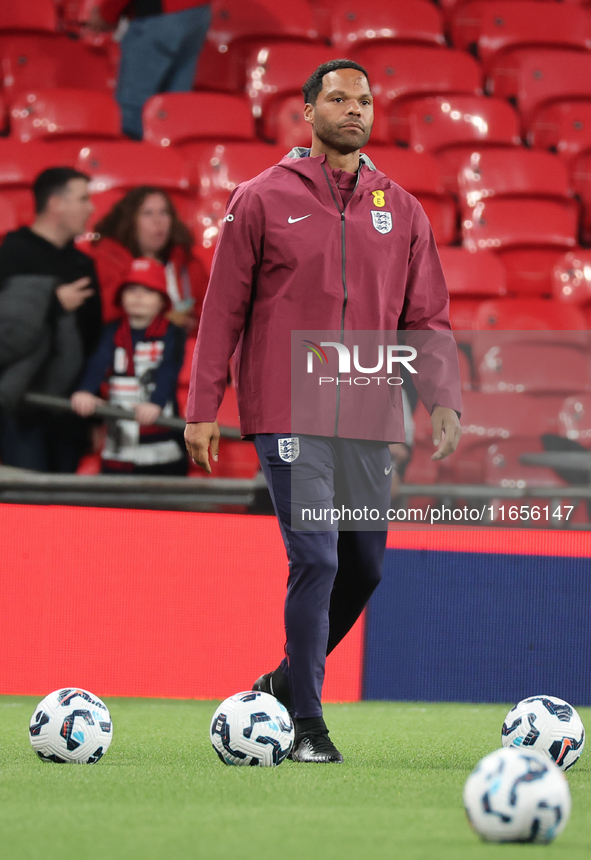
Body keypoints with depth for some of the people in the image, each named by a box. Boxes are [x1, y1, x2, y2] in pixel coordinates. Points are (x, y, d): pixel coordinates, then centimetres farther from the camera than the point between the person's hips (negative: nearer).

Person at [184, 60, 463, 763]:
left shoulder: (400, 211, 12)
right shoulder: (262, 200, 2)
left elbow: (425, 317, 13)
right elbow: (223, 309, 2)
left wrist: (443, 398, -1)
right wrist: (202, 409, -2)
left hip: (369, 419, 4)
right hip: (288, 415, -4)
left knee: (364, 566, 8)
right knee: (316, 560, -12)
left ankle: (290, 680, 29)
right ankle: (307, 724, -4)